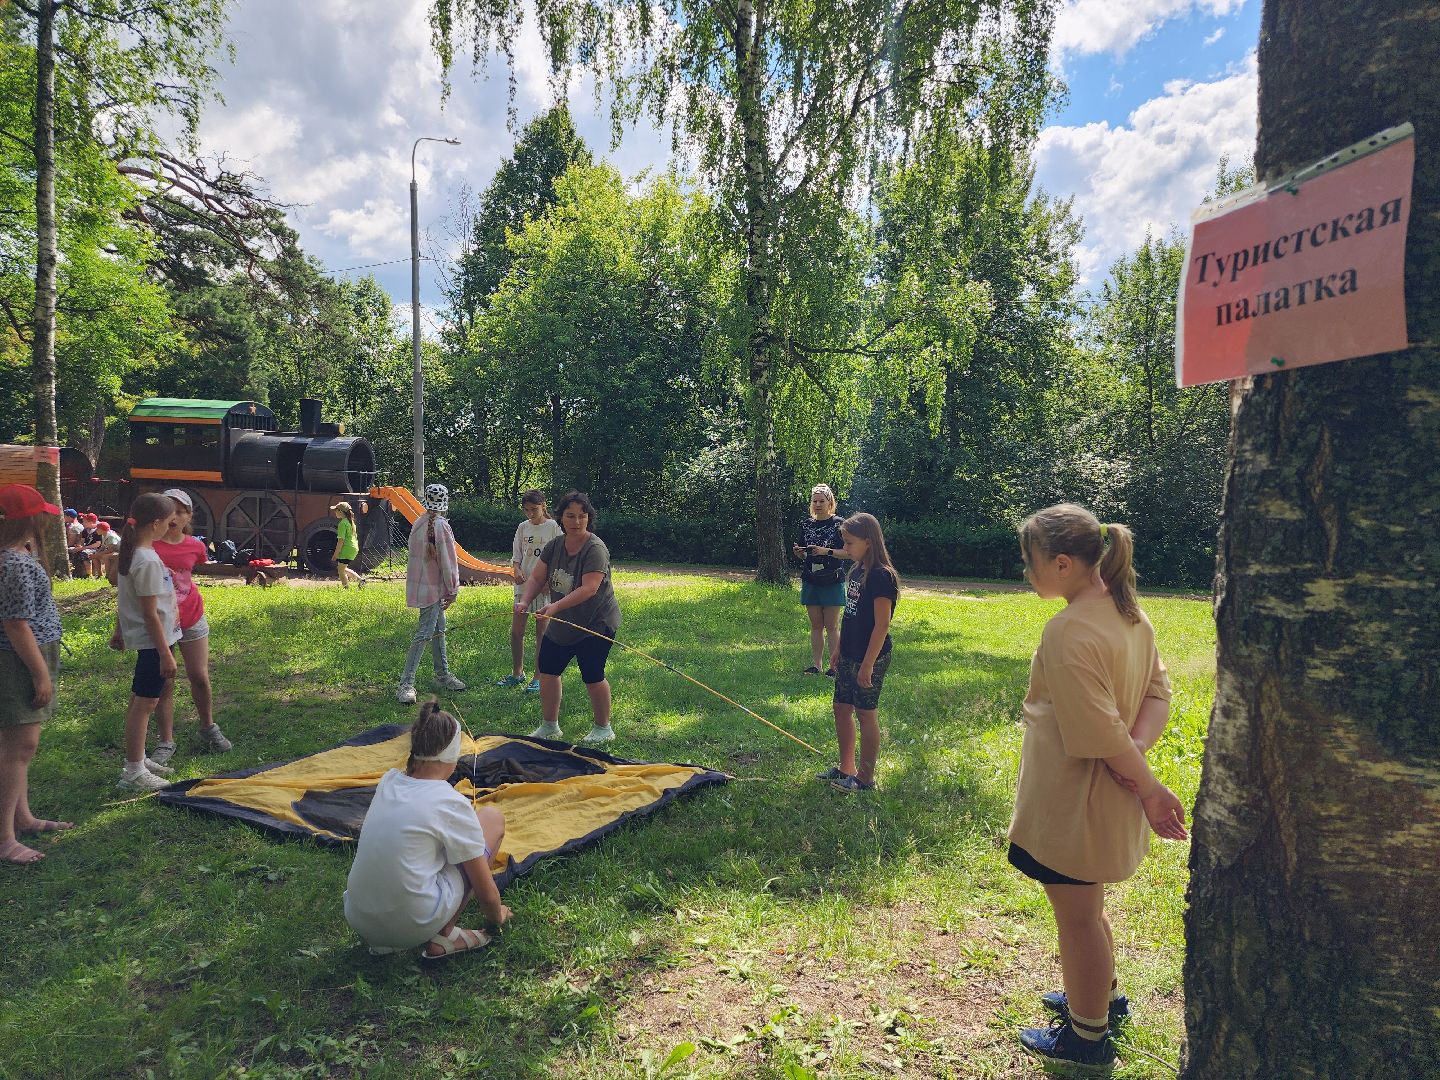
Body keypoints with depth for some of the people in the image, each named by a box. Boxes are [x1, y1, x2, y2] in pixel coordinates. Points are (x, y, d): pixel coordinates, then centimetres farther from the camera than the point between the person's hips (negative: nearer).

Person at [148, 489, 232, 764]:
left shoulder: (195, 547, 0)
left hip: (191, 620, 2)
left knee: (200, 677, 7)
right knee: (164, 684, 4)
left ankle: (208, 728, 27)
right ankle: (166, 742, 14)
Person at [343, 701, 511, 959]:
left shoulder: (388, 782, 4)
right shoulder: (451, 804, -12)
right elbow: (486, 893, -2)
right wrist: (497, 917, 18)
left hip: (358, 921, 6)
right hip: (413, 925, -6)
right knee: (492, 818, 6)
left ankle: (383, 940, 13)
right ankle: (444, 936, 5)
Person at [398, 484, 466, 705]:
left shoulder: (418, 523, 7)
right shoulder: (441, 525, -18)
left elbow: (416, 554, 12)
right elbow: (447, 560, -17)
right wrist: (453, 590, -8)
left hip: (420, 584, 9)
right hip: (433, 587, -9)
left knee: (438, 629, 18)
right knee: (424, 633, -7)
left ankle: (443, 674, 30)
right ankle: (406, 683, -7)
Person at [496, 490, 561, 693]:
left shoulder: (554, 527, -5)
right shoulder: (523, 527, 8)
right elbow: (516, 555, 12)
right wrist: (516, 570, -9)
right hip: (523, 585, 5)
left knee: (541, 632, 2)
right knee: (516, 631, 7)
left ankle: (539, 678, 11)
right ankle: (517, 673, 22)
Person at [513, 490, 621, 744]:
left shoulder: (595, 549, -20)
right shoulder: (555, 545, 2)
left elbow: (589, 589, -29)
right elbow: (537, 577, 2)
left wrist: (555, 606, -35)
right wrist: (525, 601, -17)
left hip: (596, 624, -7)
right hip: (561, 624, 8)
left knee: (592, 676, -4)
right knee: (547, 669, 11)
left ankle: (603, 729, 17)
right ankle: (549, 725, 27)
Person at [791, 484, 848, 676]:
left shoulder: (838, 524, -5)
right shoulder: (806, 525, 9)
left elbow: (847, 552, -8)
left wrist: (826, 551, -21)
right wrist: (797, 552, -8)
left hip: (832, 581, -4)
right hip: (811, 580, 4)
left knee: (831, 626, -3)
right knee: (815, 625, 9)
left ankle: (833, 665, 3)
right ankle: (815, 665, 14)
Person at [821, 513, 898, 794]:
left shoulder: (881, 576, -18)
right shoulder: (857, 571, 8)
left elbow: (882, 624, -20)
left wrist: (868, 664, -21)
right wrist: (839, 652, 17)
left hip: (870, 657, -9)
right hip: (849, 655, 9)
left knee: (866, 714, 2)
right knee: (841, 708, 15)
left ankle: (865, 778, 15)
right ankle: (846, 768, 29)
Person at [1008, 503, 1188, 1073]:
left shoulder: (1069, 631, -27)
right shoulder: (1129, 614, 1)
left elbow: (1101, 730, -26)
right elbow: (1158, 690, 3)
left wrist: (1149, 789, -15)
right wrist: (1138, 747, -13)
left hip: (1070, 799, -9)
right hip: (1106, 797, 9)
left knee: (1077, 916, 11)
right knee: (1085, 907, 28)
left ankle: (1087, 1036, 30)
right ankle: (1102, 996, 48)